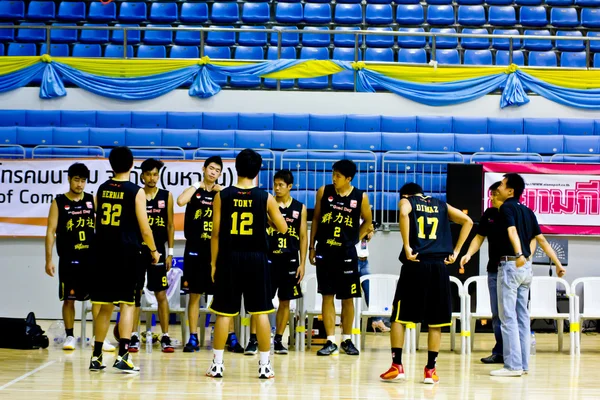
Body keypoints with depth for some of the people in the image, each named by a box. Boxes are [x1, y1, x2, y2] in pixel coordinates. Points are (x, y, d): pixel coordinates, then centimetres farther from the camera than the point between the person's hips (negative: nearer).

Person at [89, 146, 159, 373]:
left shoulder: (102, 189, 8)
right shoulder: (136, 192, -6)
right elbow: (144, 229, -7)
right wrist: (154, 250, 7)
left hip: (103, 251, 5)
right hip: (127, 252, -4)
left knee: (104, 306, 12)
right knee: (127, 304, -1)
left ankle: (96, 356, 16)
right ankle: (123, 356, -10)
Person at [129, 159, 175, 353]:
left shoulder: (166, 196, 4)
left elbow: (170, 225, 6)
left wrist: (170, 252, 2)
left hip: (158, 250, 0)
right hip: (137, 249, 0)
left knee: (161, 295, 3)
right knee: (135, 293, 2)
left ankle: (165, 337, 8)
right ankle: (134, 337, 8)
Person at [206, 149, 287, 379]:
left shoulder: (222, 196, -3)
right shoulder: (266, 198, -3)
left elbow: (216, 233, -2)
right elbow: (283, 229, 5)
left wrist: (214, 263, 6)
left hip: (229, 258, 0)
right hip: (256, 259, 0)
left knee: (224, 313, 6)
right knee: (261, 312, 5)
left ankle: (217, 364, 8)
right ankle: (265, 365, 6)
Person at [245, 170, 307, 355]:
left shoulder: (300, 208, 5)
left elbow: (303, 237, 6)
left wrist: (302, 263, 0)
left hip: (289, 260, 2)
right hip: (268, 258, -2)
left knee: (285, 301, 7)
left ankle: (278, 340, 16)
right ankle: (253, 339, -2)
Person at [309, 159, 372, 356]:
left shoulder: (360, 197, -4)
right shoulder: (324, 192, -1)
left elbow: (367, 221, 12)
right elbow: (316, 219, 7)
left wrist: (354, 239, 5)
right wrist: (312, 247, 7)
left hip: (347, 253, 0)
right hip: (325, 251, 1)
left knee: (348, 298, 5)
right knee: (327, 296, 1)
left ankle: (347, 340, 18)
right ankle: (330, 341, 4)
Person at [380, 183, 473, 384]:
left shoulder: (406, 201, 10)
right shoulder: (442, 205, 20)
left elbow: (404, 214, -15)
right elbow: (467, 221, 10)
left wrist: (407, 247, -13)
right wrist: (455, 251, 9)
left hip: (416, 264, -3)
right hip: (439, 265, 3)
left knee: (399, 317, 6)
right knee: (435, 321, 8)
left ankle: (397, 366, 2)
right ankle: (431, 369, 8)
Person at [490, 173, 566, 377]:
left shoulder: (506, 208, -7)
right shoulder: (527, 211, 15)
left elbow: (512, 231, -25)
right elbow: (541, 239, 14)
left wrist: (519, 255, -40)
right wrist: (558, 264, 16)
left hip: (511, 265, -8)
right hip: (526, 267, 8)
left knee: (508, 317, -6)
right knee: (522, 316, 11)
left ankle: (513, 365, -8)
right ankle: (523, 364, 14)